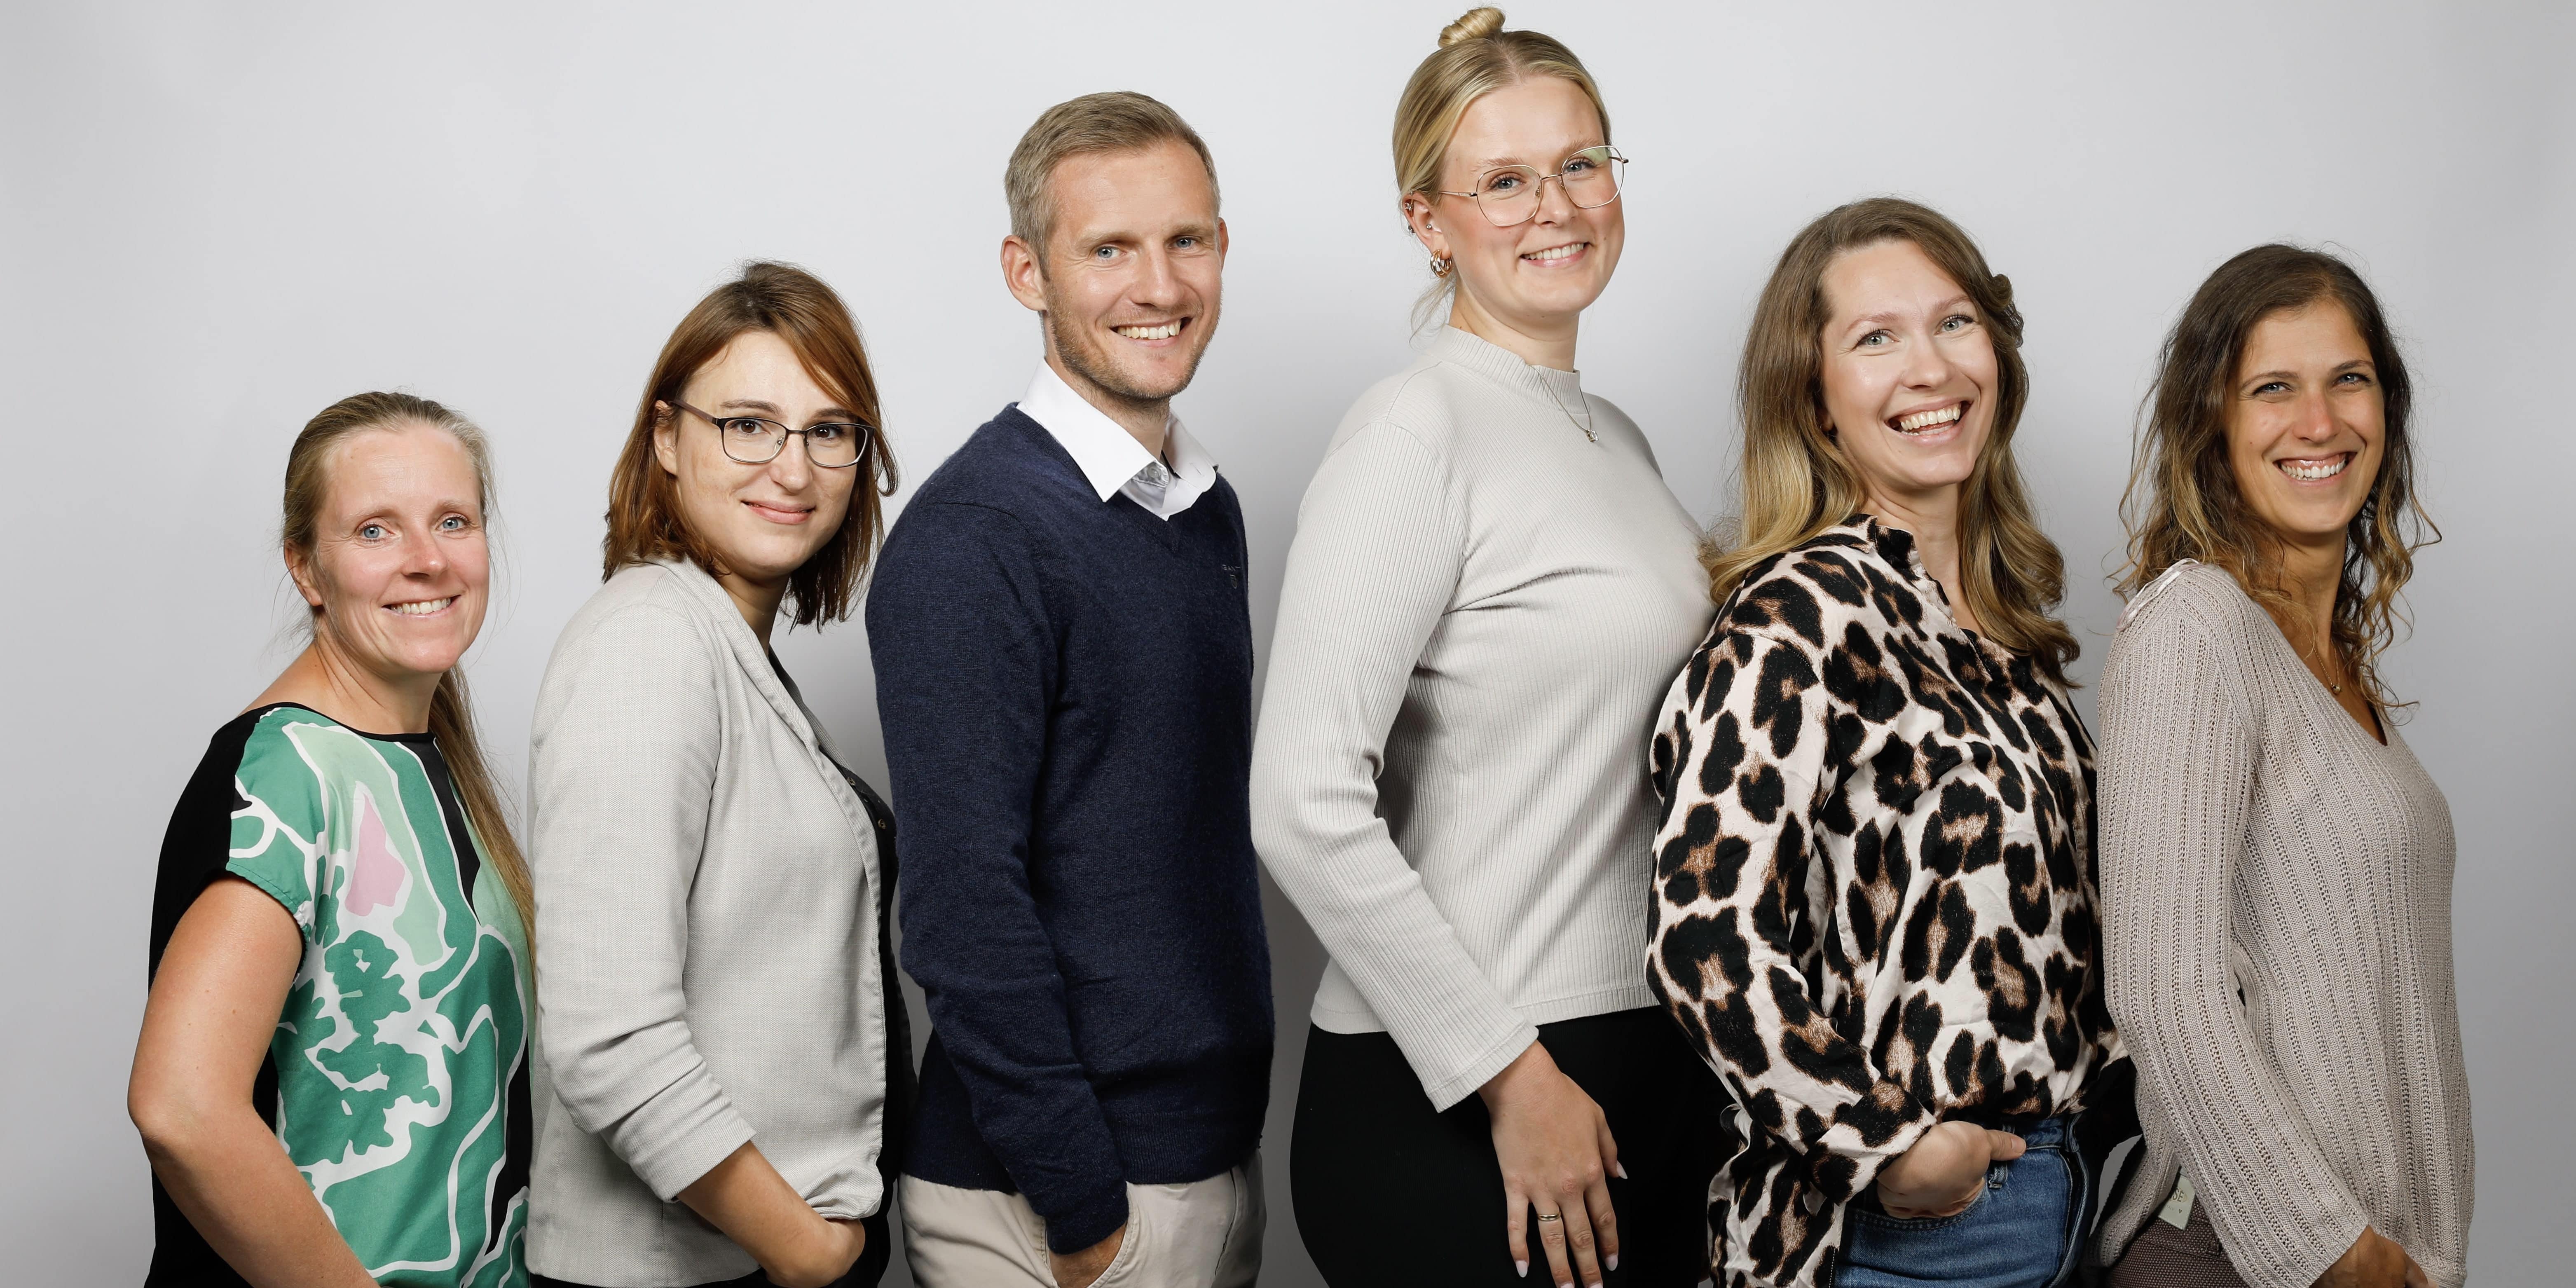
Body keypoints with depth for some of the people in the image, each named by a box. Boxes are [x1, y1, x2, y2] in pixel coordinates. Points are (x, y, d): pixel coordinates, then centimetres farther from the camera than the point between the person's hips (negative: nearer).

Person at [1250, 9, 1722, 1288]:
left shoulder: (1616, 438, 13)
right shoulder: (1413, 432, -12)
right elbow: (1306, 808, -20)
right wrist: (1511, 1076, -16)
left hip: (1648, 1072, 8)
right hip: (1443, 1102, -7)